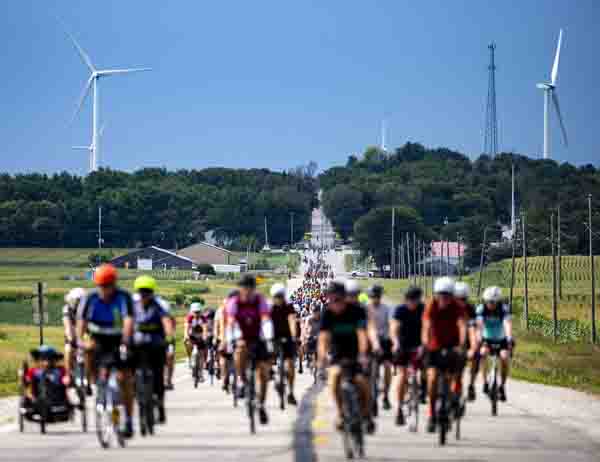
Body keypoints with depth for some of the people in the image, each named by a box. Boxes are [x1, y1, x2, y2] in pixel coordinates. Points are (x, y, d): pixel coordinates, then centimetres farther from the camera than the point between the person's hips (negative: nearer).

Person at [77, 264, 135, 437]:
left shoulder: (123, 297, -22)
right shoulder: (90, 298, -15)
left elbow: (128, 320, -34)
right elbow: (81, 320, -22)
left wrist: (125, 341, -49)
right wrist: (80, 340, -38)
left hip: (119, 340, -3)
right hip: (99, 339, 3)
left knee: (124, 378, -10)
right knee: (89, 349, -28)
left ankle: (128, 420, -1)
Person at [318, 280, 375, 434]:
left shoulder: (357, 311, -18)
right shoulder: (328, 314, -12)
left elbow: (361, 334, -29)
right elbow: (323, 337, -23)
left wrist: (362, 355, -45)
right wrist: (321, 359, -40)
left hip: (356, 353, -2)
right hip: (338, 353, 2)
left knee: (361, 381, -20)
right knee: (334, 375, -27)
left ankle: (366, 415, 5)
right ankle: (341, 413, -14)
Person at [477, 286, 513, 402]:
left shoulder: (504, 309, -21)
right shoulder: (481, 309, -19)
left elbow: (508, 324, -36)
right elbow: (479, 324, -32)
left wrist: (509, 339, -53)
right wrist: (479, 339, -50)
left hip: (501, 340, 0)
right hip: (487, 339, 0)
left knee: (505, 357, -27)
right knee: (483, 352, -31)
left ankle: (502, 386, -9)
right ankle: (485, 382, -20)